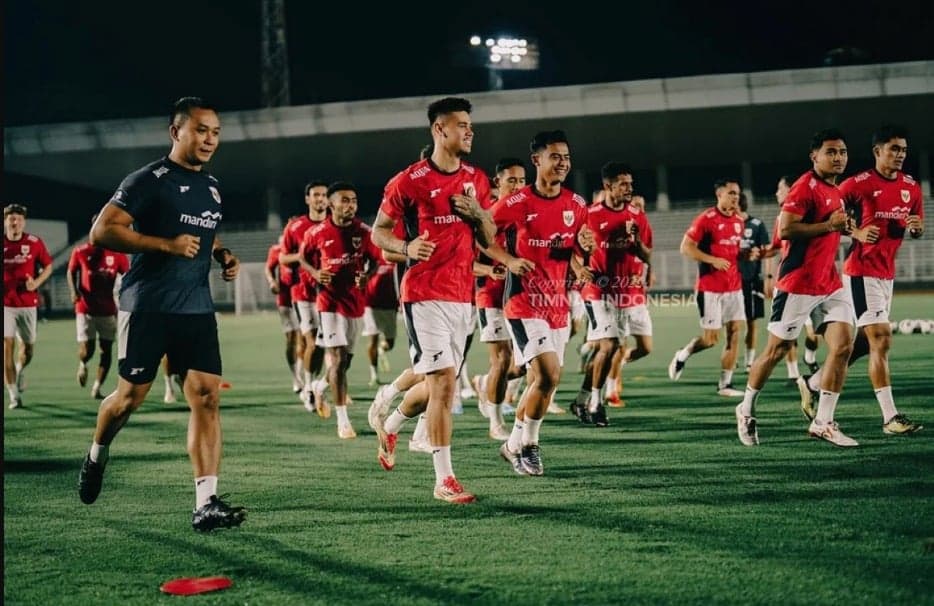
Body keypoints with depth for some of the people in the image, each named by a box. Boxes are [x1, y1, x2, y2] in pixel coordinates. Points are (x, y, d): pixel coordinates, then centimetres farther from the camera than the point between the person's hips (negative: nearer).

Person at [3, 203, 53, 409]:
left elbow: (48, 266, 8)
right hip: (5, 303, -1)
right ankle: (14, 395, -7)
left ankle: (20, 370, 45)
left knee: (28, 346, 10)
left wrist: (36, 282, -9)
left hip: (28, 303, 1)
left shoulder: (35, 243, -1)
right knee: (7, 346, -11)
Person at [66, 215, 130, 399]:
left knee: (106, 349, -1)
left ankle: (97, 388, 7)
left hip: (108, 309, 1)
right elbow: (71, 273, 12)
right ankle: (82, 365, 28)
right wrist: (74, 291, -5)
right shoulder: (80, 252, -1)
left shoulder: (117, 254, -1)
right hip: (85, 308, -1)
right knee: (87, 350, -8)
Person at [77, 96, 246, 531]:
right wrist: (167, 244, -21)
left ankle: (206, 504, -8)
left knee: (207, 395, -7)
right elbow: (101, 232, -15)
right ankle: (97, 455, 35)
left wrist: (224, 256, 12)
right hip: (147, 306, -6)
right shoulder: (149, 180, -8)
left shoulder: (211, 187, 16)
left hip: (197, 308, 6)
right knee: (130, 394, 3)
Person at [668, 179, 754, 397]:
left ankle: (725, 384, 4)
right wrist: (713, 260, -20)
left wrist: (748, 254, 4)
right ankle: (681, 356, 23)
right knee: (711, 338, -5)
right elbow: (686, 247, -11)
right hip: (710, 288, -6)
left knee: (735, 331, -1)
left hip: (734, 286, 7)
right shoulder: (706, 219, -10)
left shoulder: (738, 221, 12)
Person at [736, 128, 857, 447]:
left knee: (843, 345, -5)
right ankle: (747, 409, 22)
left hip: (829, 283, 8)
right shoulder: (805, 186, -13)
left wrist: (843, 227, 11)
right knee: (777, 349, 2)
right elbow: (785, 229, -23)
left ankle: (823, 422, 1)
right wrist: (828, 225, -21)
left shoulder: (835, 191, 15)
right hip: (798, 283, -8)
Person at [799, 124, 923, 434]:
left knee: (865, 342, 13)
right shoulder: (858, 184, -11)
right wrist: (857, 232, -18)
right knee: (881, 339, -12)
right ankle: (890, 417, -11)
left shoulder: (911, 187, 8)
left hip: (886, 274, 8)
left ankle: (813, 383, 30)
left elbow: (918, 230, 17)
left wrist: (915, 227, -7)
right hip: (861, 272, -8)